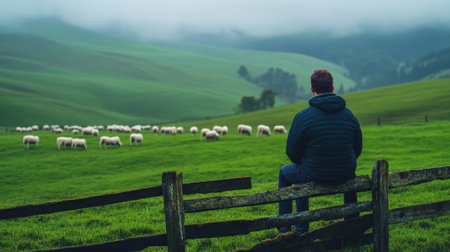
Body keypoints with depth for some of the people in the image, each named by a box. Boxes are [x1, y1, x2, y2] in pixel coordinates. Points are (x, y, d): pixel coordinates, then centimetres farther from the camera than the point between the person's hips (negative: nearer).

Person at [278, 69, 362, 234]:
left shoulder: (302, 116, -13)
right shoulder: (348, 114, -1)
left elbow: (292, 151, -6)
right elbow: (358, 149, 8)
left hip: (314, 176, -3)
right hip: (345, 175, 3)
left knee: (284, 173, 28)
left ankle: (284, 229, 30)